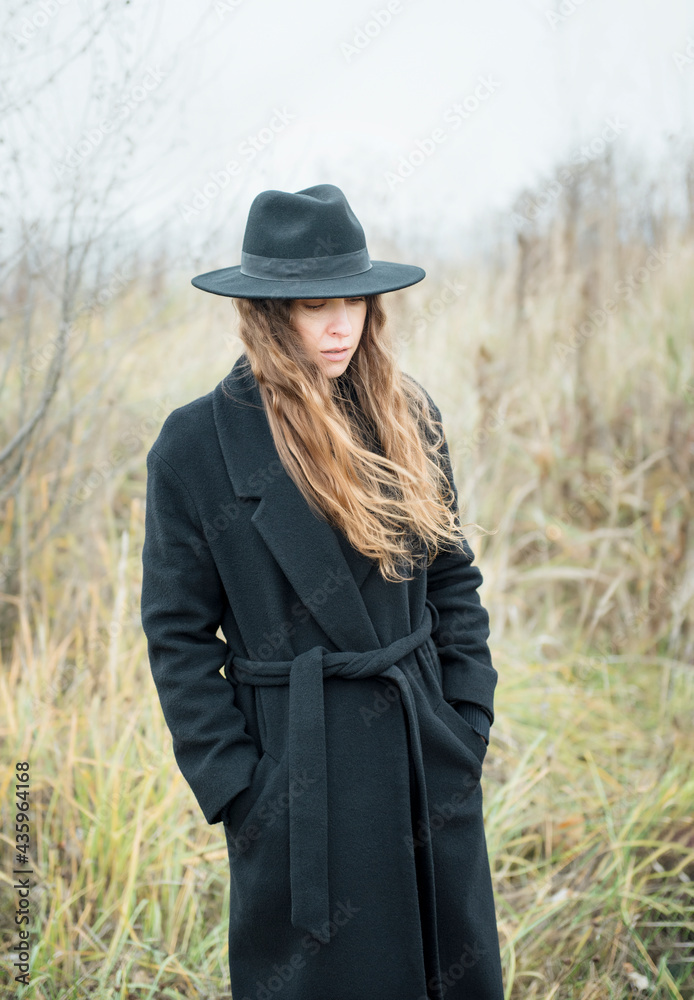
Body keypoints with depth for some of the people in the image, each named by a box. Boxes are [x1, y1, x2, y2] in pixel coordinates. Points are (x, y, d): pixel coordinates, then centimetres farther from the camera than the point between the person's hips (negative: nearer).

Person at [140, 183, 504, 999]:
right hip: (298, 771, -4)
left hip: (427, 754, 4)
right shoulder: (196, 444, -9)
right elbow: (178, 635, -6)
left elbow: (454, 580, 10)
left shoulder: (408, 417, 2)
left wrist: (469, 723, 3)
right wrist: (234, 786, -9)